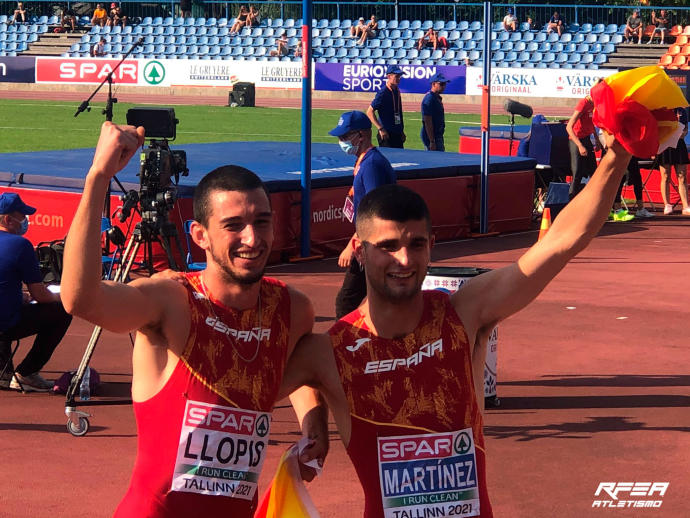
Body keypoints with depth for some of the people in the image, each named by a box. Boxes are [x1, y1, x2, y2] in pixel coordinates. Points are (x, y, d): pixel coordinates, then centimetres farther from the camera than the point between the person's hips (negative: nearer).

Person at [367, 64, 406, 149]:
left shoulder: (397, 91, 12)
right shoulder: (383, 93, -12)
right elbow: (369, 112, -15)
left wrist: (401, 131, 19)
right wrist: (381, 129, -19)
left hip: (397, 134, 8)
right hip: (386, 134, -8)